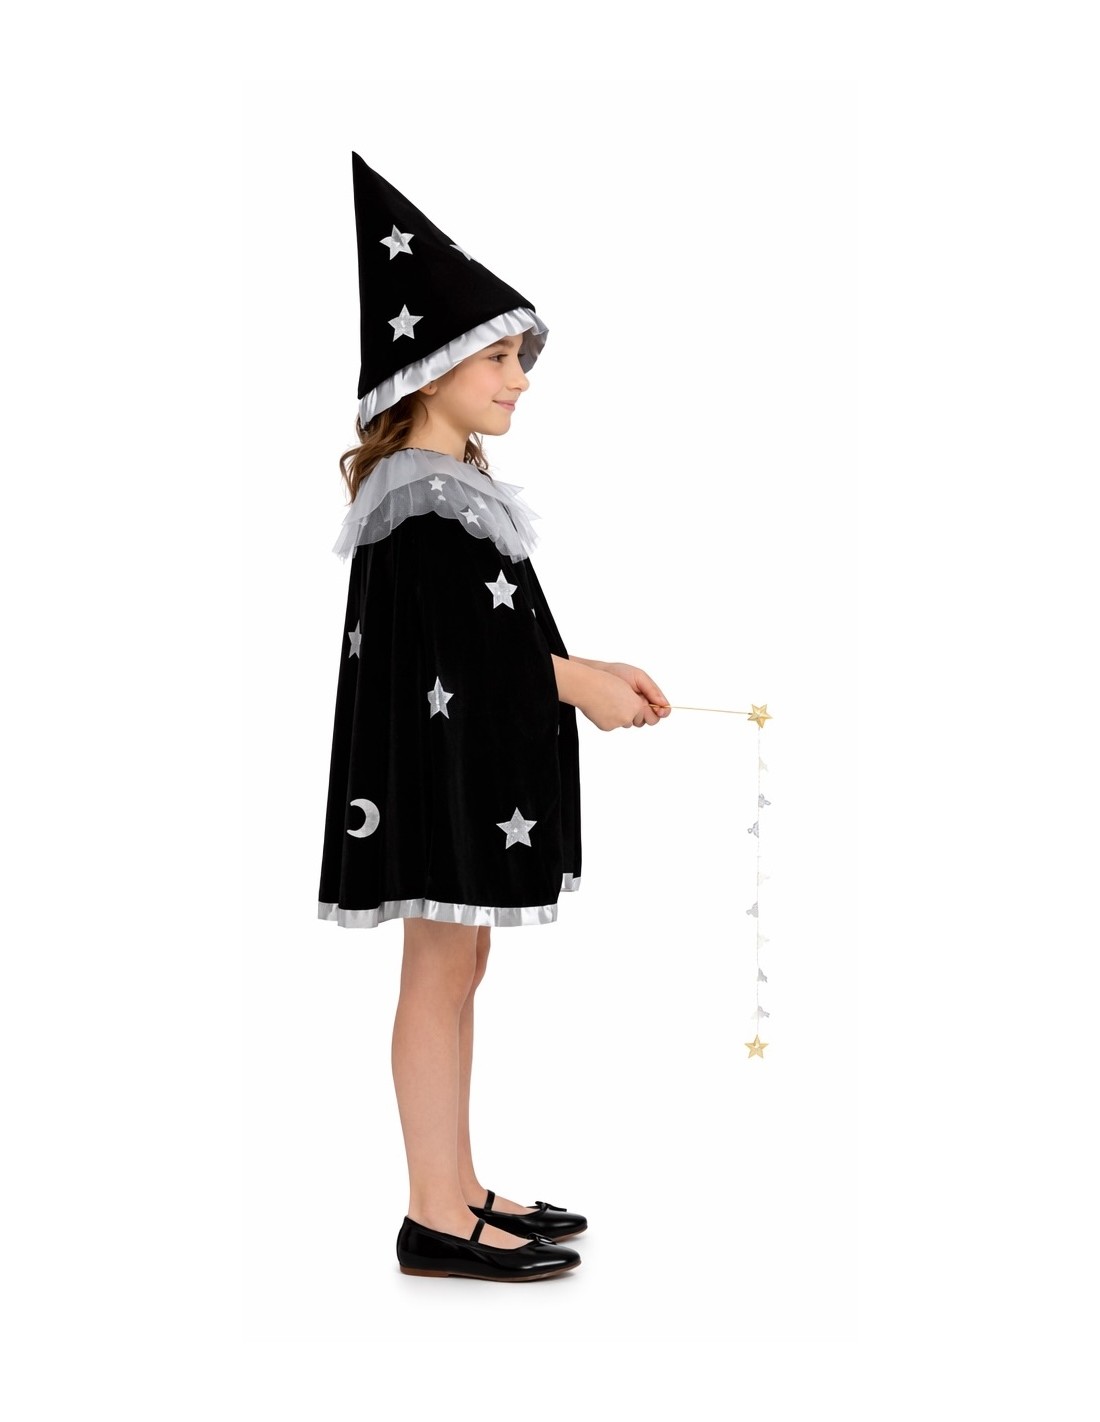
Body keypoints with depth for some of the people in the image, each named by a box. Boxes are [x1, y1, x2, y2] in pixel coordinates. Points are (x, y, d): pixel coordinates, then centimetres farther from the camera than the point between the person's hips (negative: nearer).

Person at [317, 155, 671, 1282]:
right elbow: (453, 650, -20)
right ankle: (435, 1217, 3)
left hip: (475, 765, 10)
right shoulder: (420, 501, -14)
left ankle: (456, 1188, 22)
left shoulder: (456, 489, 16)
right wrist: (576, 683, -12)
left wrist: (588, 671, 7)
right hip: (440, 763, -10)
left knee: (458, 967, 13)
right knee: (440, 973, -5)